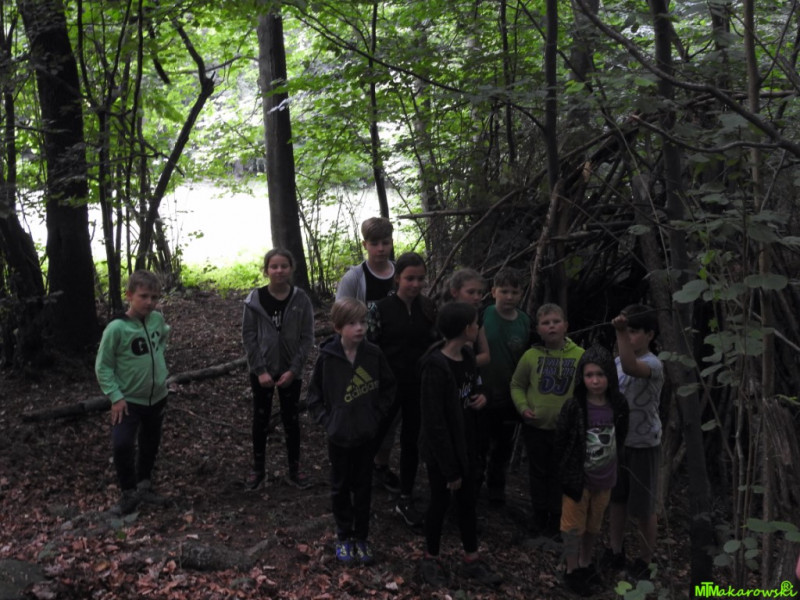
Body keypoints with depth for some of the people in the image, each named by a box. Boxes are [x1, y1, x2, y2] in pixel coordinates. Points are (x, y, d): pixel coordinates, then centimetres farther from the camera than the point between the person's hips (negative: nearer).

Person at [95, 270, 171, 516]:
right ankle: (129, 493, 2)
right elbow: (102, 366, -15)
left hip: (157, 397, 5)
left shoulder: (157, 318, -6)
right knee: (122, 445, -19)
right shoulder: (116, 328, -21)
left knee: (150, 446, 18)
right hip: (128, 400, -5)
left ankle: (144, 486, 39)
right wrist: (115, 396, -19)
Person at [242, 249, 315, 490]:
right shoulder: (255, 299, -8)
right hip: (261, 371, 0)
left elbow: (307, 337, -6)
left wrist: (293, 370, -13)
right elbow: (248, 336, -6)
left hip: (291, 371, 0)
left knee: (291, 419, 10)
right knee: (260, 418, 12)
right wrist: (260, 370, -12)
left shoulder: (301, 299, -7)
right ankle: (258, 468, 26)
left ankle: (294, 469, 23)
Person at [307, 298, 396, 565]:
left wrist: (378, 413, -3)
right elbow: (314, 395, -2)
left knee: (363, 487, 14)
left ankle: (361, 537, 29)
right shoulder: (327, 357, -14)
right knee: (340, 488, 14)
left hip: (366, 434, 1)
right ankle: (344, 537, 30)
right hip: (339, 435, -1)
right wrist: (326, 420, -9)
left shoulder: (374, 354, -10)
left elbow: (388, 387, 4)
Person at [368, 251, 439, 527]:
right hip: (389, 385, -3)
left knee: (412, 442, 11)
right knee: (374, 436, 7)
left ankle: (405, 500, 23)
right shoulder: (382, 308, -9)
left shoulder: (428, 308, 1)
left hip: (419, 387, 3)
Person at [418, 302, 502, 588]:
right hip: (441, 449, -7)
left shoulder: (467, 356, -1)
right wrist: (450, 469, -21)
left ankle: (471, 560, 34)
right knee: (440, 502, 10)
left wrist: (481, 396, -7)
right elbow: (434, 422, -24)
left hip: (464, 443, 7)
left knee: (467, 502, 18)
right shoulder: (435, 367, -26)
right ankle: (431, 560, 32)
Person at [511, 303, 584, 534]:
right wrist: (523, 407, -8)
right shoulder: (531, 356, -6)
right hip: (535, 426, 1)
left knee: (559, 473, 12)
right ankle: (539, 513, 32)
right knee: (538, 471, 15)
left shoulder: (580, 356, -8)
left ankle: (556, 515, 29)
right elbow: (517, 385, 6)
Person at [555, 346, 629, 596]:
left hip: (604, 478, 4)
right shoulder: (573, 407, -21)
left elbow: (620, 438, 4)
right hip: (578, 477, -4)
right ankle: (572, 569, 31)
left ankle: (586, 562, 44)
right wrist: (567, 471, -6)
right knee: (574, 525, 12)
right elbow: (560, 442, -12)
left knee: (594, 524, 22)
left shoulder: (619, 405, -10)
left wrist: (609, 464, 7)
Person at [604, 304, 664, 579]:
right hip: (618, 441, 7)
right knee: (616, 499, 17)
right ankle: (616, 552, 33)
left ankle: (644, 562, 24)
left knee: (643, 507, 8)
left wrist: (621, 332, -52)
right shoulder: (617, 361, 3)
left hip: (644, 445, -7)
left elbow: (630, 368, -44)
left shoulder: (653, 365, -20)